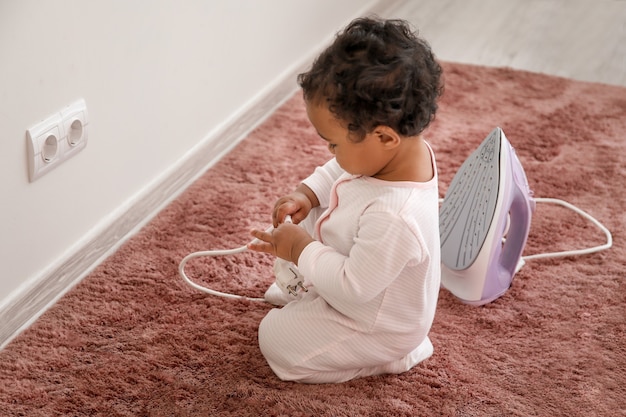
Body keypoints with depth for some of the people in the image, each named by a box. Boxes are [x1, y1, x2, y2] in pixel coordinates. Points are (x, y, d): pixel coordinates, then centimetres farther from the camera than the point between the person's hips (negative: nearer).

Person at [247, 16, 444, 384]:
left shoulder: (393, 218, -45)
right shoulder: (405, 147, -18)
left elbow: (352, 287, -33)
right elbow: (337, 172, 4)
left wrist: (302, 250, -25)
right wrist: (307, 194, -11)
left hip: (377, 324, -9)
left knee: (277, 341, -2)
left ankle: (389, 354, 7)